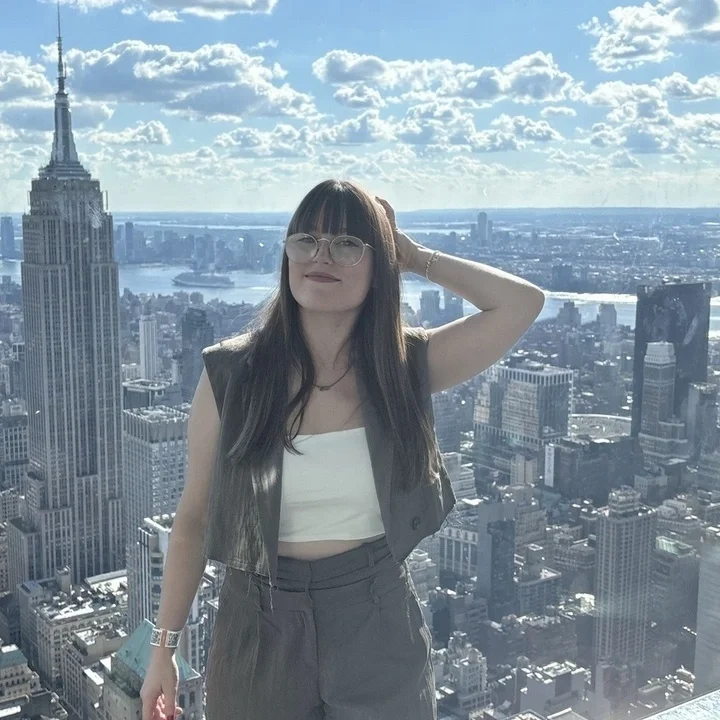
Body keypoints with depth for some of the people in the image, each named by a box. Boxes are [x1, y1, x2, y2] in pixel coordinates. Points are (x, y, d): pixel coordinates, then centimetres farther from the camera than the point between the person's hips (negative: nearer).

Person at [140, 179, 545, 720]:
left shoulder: (406, 367, -5)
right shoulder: (230, 375, -8)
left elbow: (524, 303, -12)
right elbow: (193, 519, -1)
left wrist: (416, 257, -6)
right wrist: (164, 646, 1)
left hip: (379, 631, 1)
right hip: (260, 632, 0)